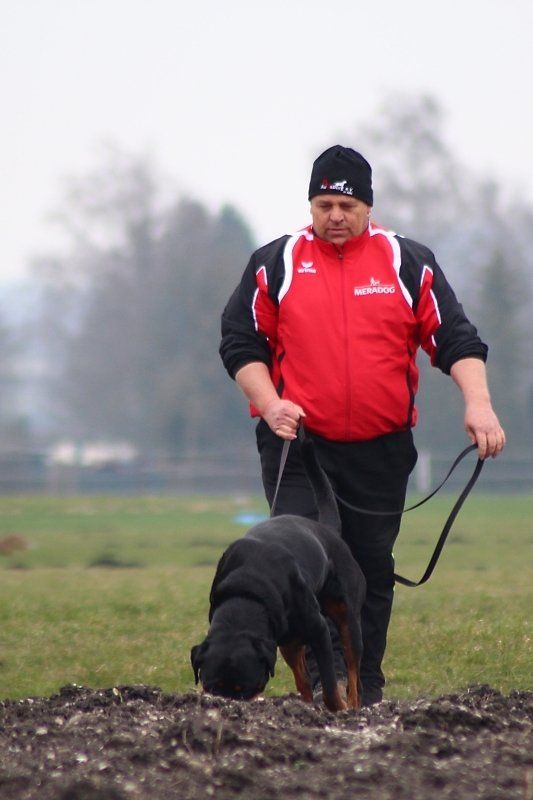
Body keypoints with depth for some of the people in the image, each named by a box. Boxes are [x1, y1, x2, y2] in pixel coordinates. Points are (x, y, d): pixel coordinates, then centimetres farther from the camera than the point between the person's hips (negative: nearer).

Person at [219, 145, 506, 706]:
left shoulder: (408, 264, 7)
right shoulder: (275, 265, 6)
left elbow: (455, 338, 4)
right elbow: (240, 343, 7)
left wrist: (477, 404, -11)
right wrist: (270, 405, -8)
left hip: (381, 449, 1)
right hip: (297, 442, -1)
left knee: (372, 566, 5)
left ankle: (365, 687, 14)